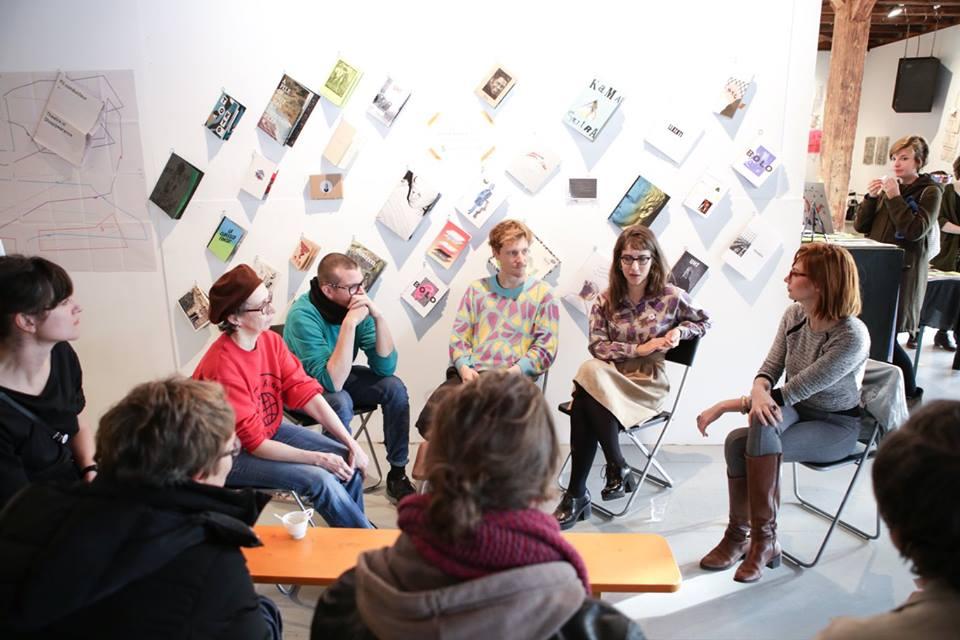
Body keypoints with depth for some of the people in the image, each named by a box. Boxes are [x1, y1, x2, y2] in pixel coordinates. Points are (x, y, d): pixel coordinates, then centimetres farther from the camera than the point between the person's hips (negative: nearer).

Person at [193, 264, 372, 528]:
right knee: (319, 479, -22)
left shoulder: (271, 340, -8)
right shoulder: (223, 367, -29)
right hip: (234, 454, -7)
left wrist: (351, 443, -15)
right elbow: (253, 443, -25)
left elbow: (306, 392, -9)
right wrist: (318, 459, -26)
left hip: (272, 430, 7)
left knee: (347, 460, -6)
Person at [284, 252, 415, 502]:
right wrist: (349, 324, -40)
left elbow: (386, 367, -16)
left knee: (394, 387, -13)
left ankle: (397, 474, 0)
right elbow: (332, 381, -37)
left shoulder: (357, 305, -15)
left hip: (338, 377, 6)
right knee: (341, 402, -33)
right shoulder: (302, 315, -30)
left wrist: (379, 317, -29)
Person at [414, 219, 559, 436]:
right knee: (429, 419, -22)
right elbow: (458, 336, 12)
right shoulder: (477, 289, 17)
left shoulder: (542, 293, 8)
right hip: (470, 375, 3)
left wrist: (508, 374, -11)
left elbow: (546, 349, 2)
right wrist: (464, 368, -8)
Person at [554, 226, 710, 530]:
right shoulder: (605, 300, 6)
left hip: (647, 384, -3)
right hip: (610, 378, 3)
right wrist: (638, 349, -11)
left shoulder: (671, 296, 2)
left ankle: (577, 494, -18)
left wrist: (680, 330, -3)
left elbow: (704, 321, 18)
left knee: (583, 408, -32)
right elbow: (596, 345, -1)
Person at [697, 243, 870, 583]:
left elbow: (791, 392, -26)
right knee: (737, 441, -26)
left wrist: (727, 405, -24)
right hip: (796, 410, 6)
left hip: (835, 426, -5)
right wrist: (758, 392, -25)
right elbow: (769, 370, 0)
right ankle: (751, 537, -7)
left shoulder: (852, 337, -25)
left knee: (741, 443, -30)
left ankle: (763, 539, -9)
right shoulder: (794, 315, -5)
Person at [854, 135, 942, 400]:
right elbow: (860, 226, 9)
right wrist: (871, 198, -6)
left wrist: (895, 198, -16)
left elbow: (916, 231, -15)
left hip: (903, 271, -5)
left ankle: (910, 391, 12)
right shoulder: (888, 186, 13)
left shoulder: (929, 192, -1)